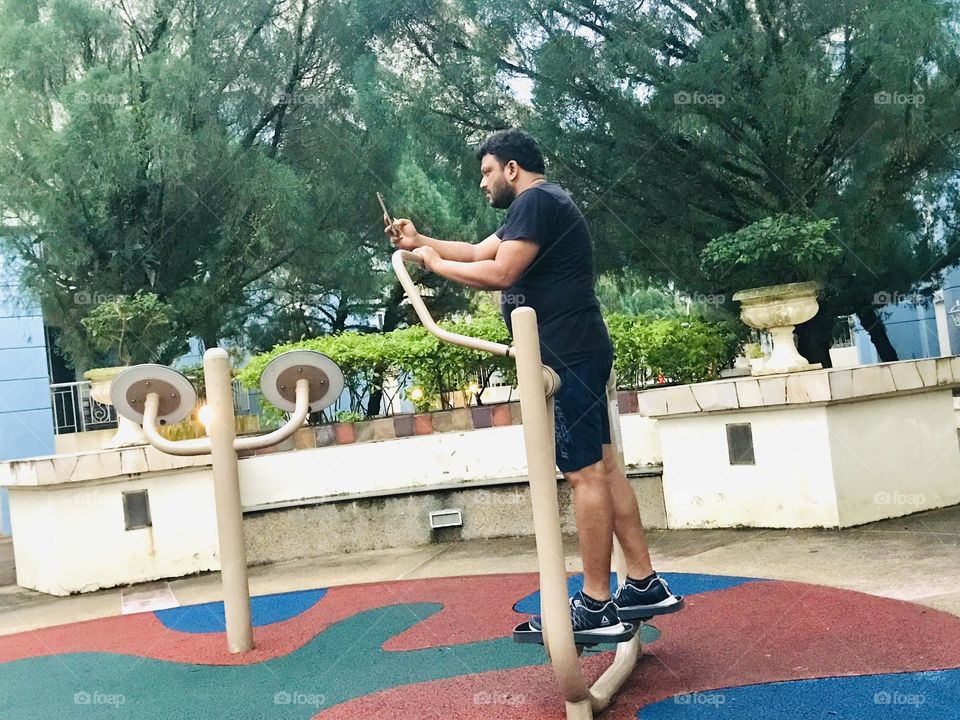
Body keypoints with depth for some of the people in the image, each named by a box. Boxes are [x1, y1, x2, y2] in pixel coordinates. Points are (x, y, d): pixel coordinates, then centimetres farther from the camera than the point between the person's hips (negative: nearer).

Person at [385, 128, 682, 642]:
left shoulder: (536, 200, -10)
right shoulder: (537, 206, 24)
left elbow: (500, 273, -20)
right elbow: (479, 251, 25)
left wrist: (435, 264, -8)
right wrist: (421, 240, 17)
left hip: (567, 357, -11)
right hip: (575, 354, 11)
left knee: (585, 472, -8)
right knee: (600, 466, 10)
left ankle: (595, 606, -3)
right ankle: (644, 585, 15)